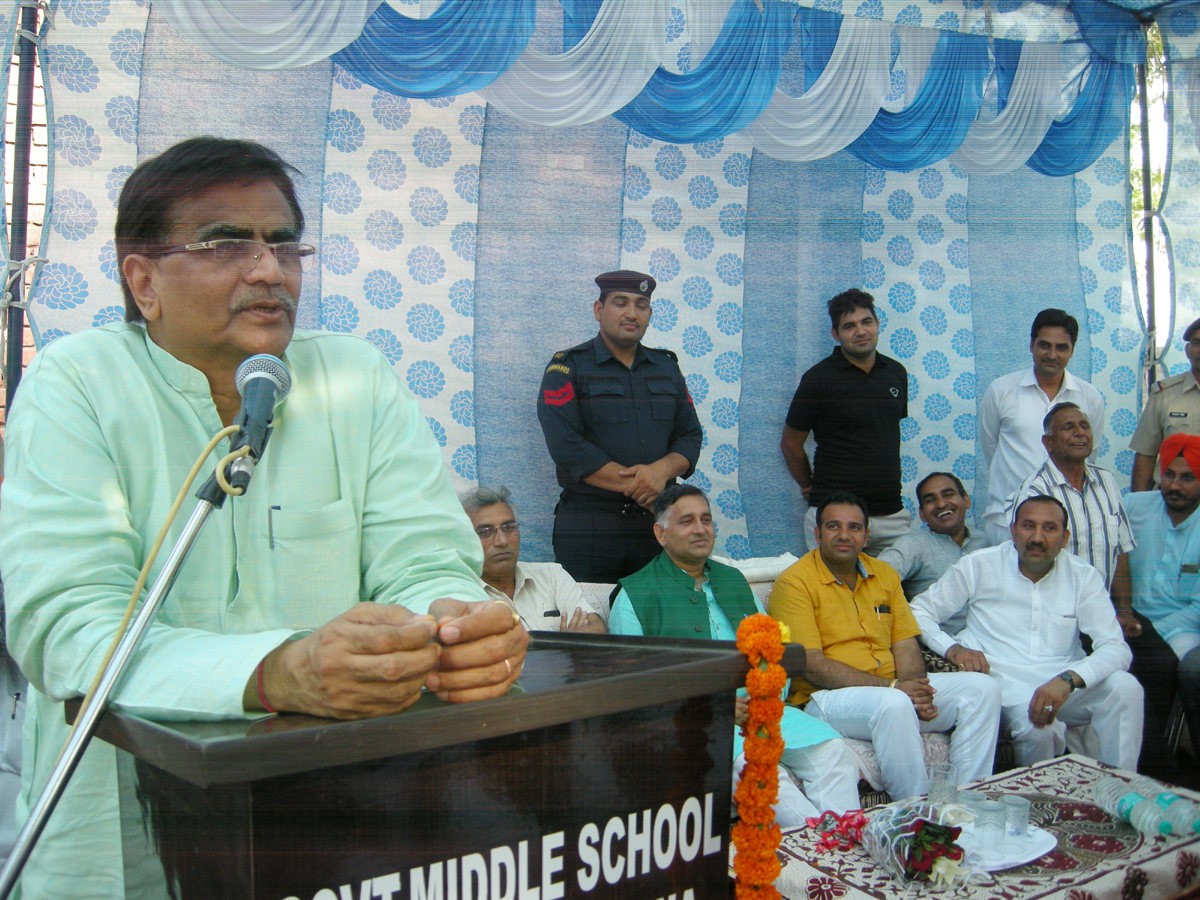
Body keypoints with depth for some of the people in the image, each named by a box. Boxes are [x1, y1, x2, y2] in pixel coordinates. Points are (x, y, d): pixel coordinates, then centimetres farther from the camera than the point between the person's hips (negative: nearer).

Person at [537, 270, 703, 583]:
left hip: (657, 524, 4)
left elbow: (691, 435, 12)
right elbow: (567, 448, -11)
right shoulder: (568, 368, 0)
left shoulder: (667, 367, 16)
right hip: (587, 527, -4)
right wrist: (636, 486, -13)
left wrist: (663, 470, -10)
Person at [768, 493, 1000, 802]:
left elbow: (906, 645, 12)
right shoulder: (795, 582, -6)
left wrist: (915, 689, -12)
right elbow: (811, 665, -14)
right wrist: (891, 687, -20)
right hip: (825, 698, -7)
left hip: (894, 689, 7)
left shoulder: (885, 574, 16)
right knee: (894, 705, -36)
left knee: (981, 688, -9)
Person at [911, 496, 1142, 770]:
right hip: (1006, 683, -2)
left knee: (1125, 686, -26)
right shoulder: (979, 566, 3)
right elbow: (920, 611, 9)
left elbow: (1116, 648, -5)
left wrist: (1068, 679, -26)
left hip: (1065, 683, 3)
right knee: (1037, 726, -34)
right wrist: (952, 648, -12)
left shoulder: (1083, 577, 6)